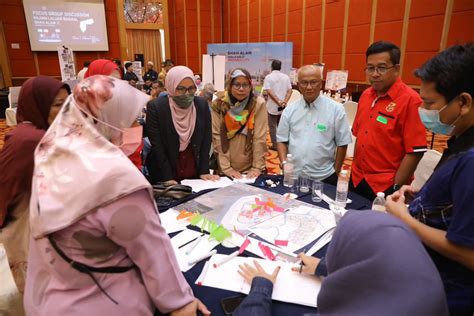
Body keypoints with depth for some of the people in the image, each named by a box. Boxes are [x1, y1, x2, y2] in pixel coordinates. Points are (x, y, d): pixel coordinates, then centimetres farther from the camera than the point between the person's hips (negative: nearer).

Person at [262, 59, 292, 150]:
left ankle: (275, 145, 9)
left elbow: (269, 92, -17)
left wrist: (278, 102, -18)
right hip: (283, 107, 4)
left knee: (272, 126, 6)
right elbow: (290, 90, -2)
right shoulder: (286, 77, 6)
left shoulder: (268, 77, -6)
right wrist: (285, 102, -11)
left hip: (272, 106, -4)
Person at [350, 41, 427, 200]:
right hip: (357, 180, 6)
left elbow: (415, 152, -16)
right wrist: (354, 170, 10)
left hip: (386, 186, -6)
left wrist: (396, 188, -13)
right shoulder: (365, 95, 4)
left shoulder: (410, 100, -15)